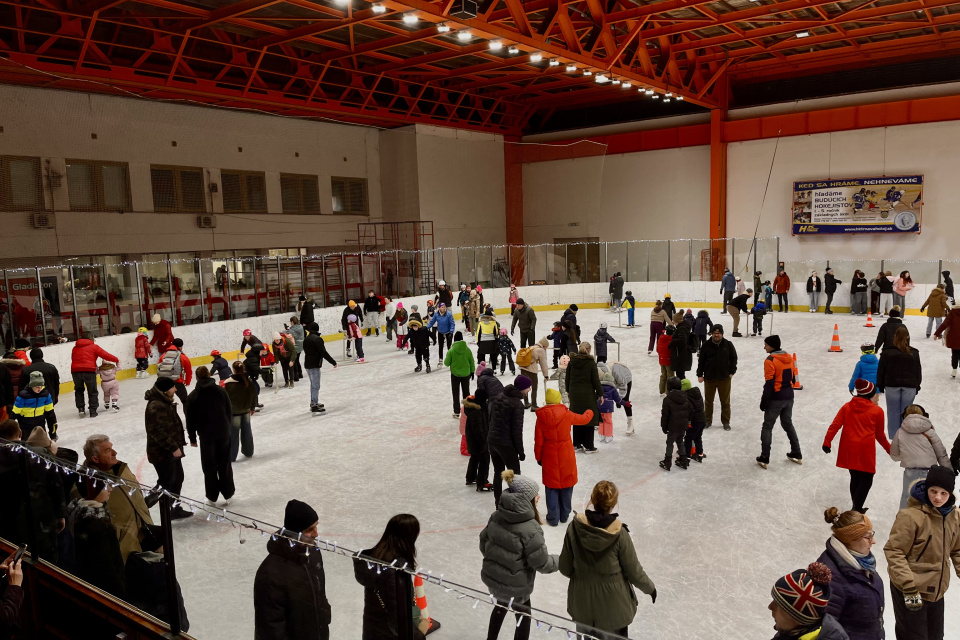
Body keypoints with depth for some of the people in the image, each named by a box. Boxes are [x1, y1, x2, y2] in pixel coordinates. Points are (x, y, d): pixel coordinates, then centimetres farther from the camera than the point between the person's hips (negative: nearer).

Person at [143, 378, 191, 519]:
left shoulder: (165, 402, 10)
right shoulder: (156, 407, -24)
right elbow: (159, 432, -27)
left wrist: (177, 445, 21)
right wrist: (173, 448, -23)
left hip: (172, 451, 11)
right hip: (162, 453, -11)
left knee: (178, 478, 20)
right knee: (167, 482, 0)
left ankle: (175, 509, 33)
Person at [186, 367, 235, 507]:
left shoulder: (194, 395, -6)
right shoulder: (220, 390, -1)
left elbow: (191, 418, -3)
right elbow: (230, 411, 4)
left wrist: (192, 437, 7)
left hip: (206, 435, -2)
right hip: (224, 433, 2)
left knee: (209, 466, 8)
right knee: (224, 464, 12)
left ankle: (212, 498, 14)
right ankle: (227, 494, 19)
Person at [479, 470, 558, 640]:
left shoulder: (497, 516, -9)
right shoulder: (530, 528, -28)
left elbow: (484, 543, 3)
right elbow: (542, 563, -20)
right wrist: (561, 560, -1)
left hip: (492, 577, 6)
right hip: (515, 586, -6)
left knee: (502, 605, 33)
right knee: (523, 616, 20)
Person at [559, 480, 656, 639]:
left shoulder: (575, 527, -18)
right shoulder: (619, 534, -24)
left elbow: (565, 568, -7)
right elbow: (634, 572, -11)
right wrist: (650, 588, 9)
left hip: (582, 602, 2)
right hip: (612, 604, -2)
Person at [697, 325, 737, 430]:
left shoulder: (728, 345, -2)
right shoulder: (706, 345, -4)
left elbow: (734, 358, 8)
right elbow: (701, 360, 1)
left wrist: (732, 372, 2)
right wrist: (700, 374, -1)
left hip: (724, 378, 0)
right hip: (709, 378, 0)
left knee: (725, 402, 9)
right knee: (708, 401, 11)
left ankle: (725, 422, 22)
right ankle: (708, 421, 24)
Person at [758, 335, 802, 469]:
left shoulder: (770, 360, -16)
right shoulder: (789, 358, 7)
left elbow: (769, 383, -18)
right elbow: (792, 378, 14)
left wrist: (764, 400, -13)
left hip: (776, 399, -7)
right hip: (789, 397, 7)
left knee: (767, 427, 2)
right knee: (788, 424, 22)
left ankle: (764, 459, 1)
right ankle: (797, 454, 28)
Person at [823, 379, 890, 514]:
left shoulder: (847, 407, 8)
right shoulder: (877, 410, 1)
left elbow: (835, 425, -2)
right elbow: (879, 435, 8)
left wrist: (827, 442, -3)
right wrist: (889, 449, 23)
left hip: (848, 449, 4)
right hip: (865, 450, -4)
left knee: (855, 477, 18)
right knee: (866, 479, 6)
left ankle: (856, 508, 28)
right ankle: (856, 509, -4)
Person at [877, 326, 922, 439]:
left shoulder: (887, 352, -6)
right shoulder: (914, 353, 0)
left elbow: (881, 371, -1)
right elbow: (918, 371, 9)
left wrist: (880, 386, 9)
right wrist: (917, 386, 20)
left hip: (892, 387, -1)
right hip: (910, 387, 1)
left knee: (893, 413, 6)